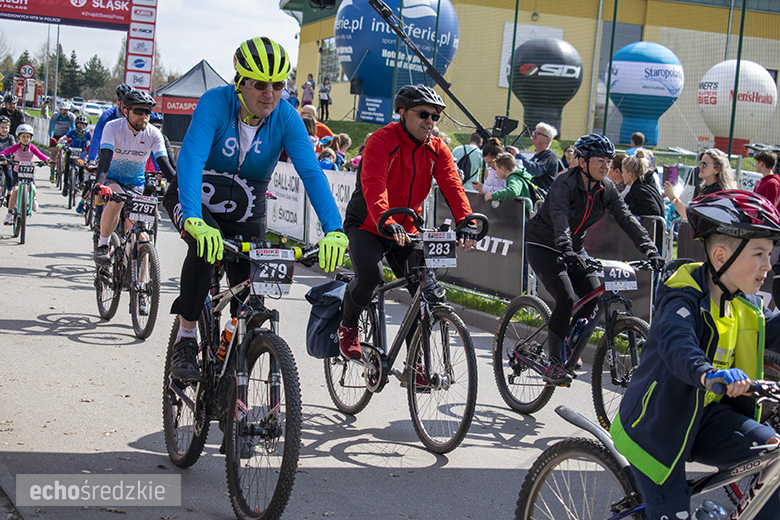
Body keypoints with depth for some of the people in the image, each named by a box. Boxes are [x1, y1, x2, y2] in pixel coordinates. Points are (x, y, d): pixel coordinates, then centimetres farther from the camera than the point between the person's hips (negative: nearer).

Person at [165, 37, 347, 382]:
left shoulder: (286, 118, -19)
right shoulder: (216, 103, -25)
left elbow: (312, 173, -29)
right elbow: (190, 160, -38)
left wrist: (334, 230, -44)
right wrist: (194, 221, -54)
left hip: (246, 213, 3)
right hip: (195, 201, -3)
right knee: (205, 246, -33)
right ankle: (185, 342, -18)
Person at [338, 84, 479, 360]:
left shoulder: (437, 150, 0)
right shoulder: (382, 140, -17)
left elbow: (452, 185, -14)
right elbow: (374, 185, -32)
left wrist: (466, 222, -32)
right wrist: (387, 222, -50)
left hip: (407, 231, 5)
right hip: (366, 226, -5)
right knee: (370, 276, -30)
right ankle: (348, 326, 2)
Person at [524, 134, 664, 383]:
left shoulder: (605, 189, -5)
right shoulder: (565, 184, -24)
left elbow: (626, 218, -13)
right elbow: (560, 218, -40)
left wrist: (650, 249, -26)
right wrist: (566, 250, -57)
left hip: (575, 247, 7)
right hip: (543, 246, -7)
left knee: (595, 297, -8)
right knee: (566, 299, -23)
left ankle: (566, 343, 15)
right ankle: (553, 364, -14)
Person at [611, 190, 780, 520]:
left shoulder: (746, 307, 5)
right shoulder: (684, 298, -22)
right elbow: (676, 343, -42)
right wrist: (707, 373, -62)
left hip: (704, 418, 6)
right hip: (661, 423, -6)